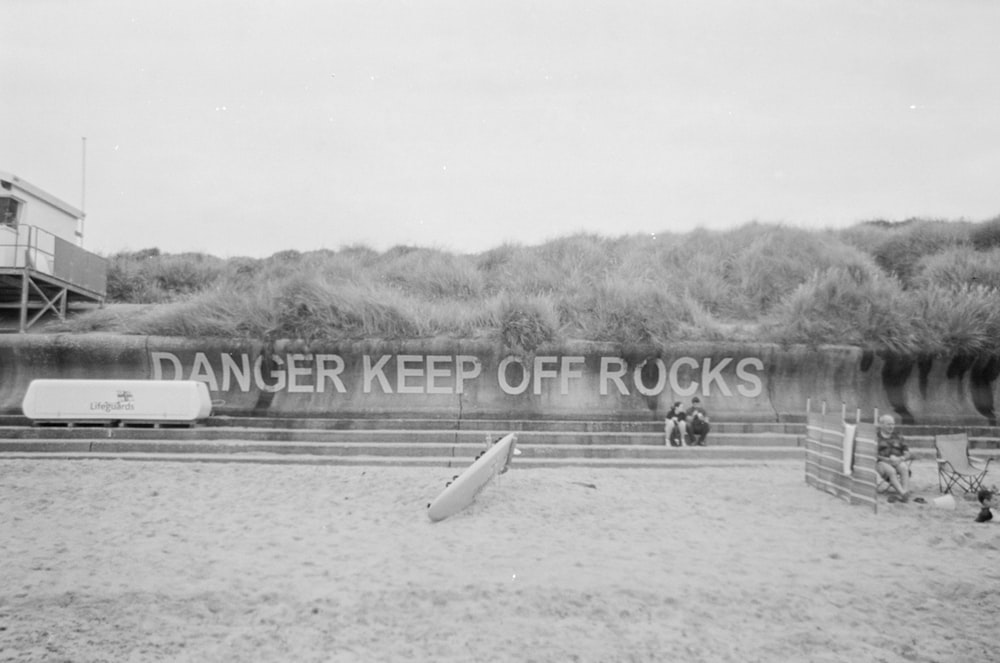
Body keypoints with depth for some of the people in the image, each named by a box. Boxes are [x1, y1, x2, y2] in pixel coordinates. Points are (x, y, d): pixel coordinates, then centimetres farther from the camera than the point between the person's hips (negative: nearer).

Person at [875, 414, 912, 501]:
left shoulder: (898, 437, 20)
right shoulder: (875, 437, 8)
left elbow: (908, 454, 13)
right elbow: (874, 455, -3)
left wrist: (901, 458, -10)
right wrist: (888, 459, -17)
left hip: (898, 462, 3)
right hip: (882, 462, -3)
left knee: (904, 468, -33)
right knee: (891, 471, -36)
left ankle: (906, 491, -47)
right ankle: (903, 494, -47)